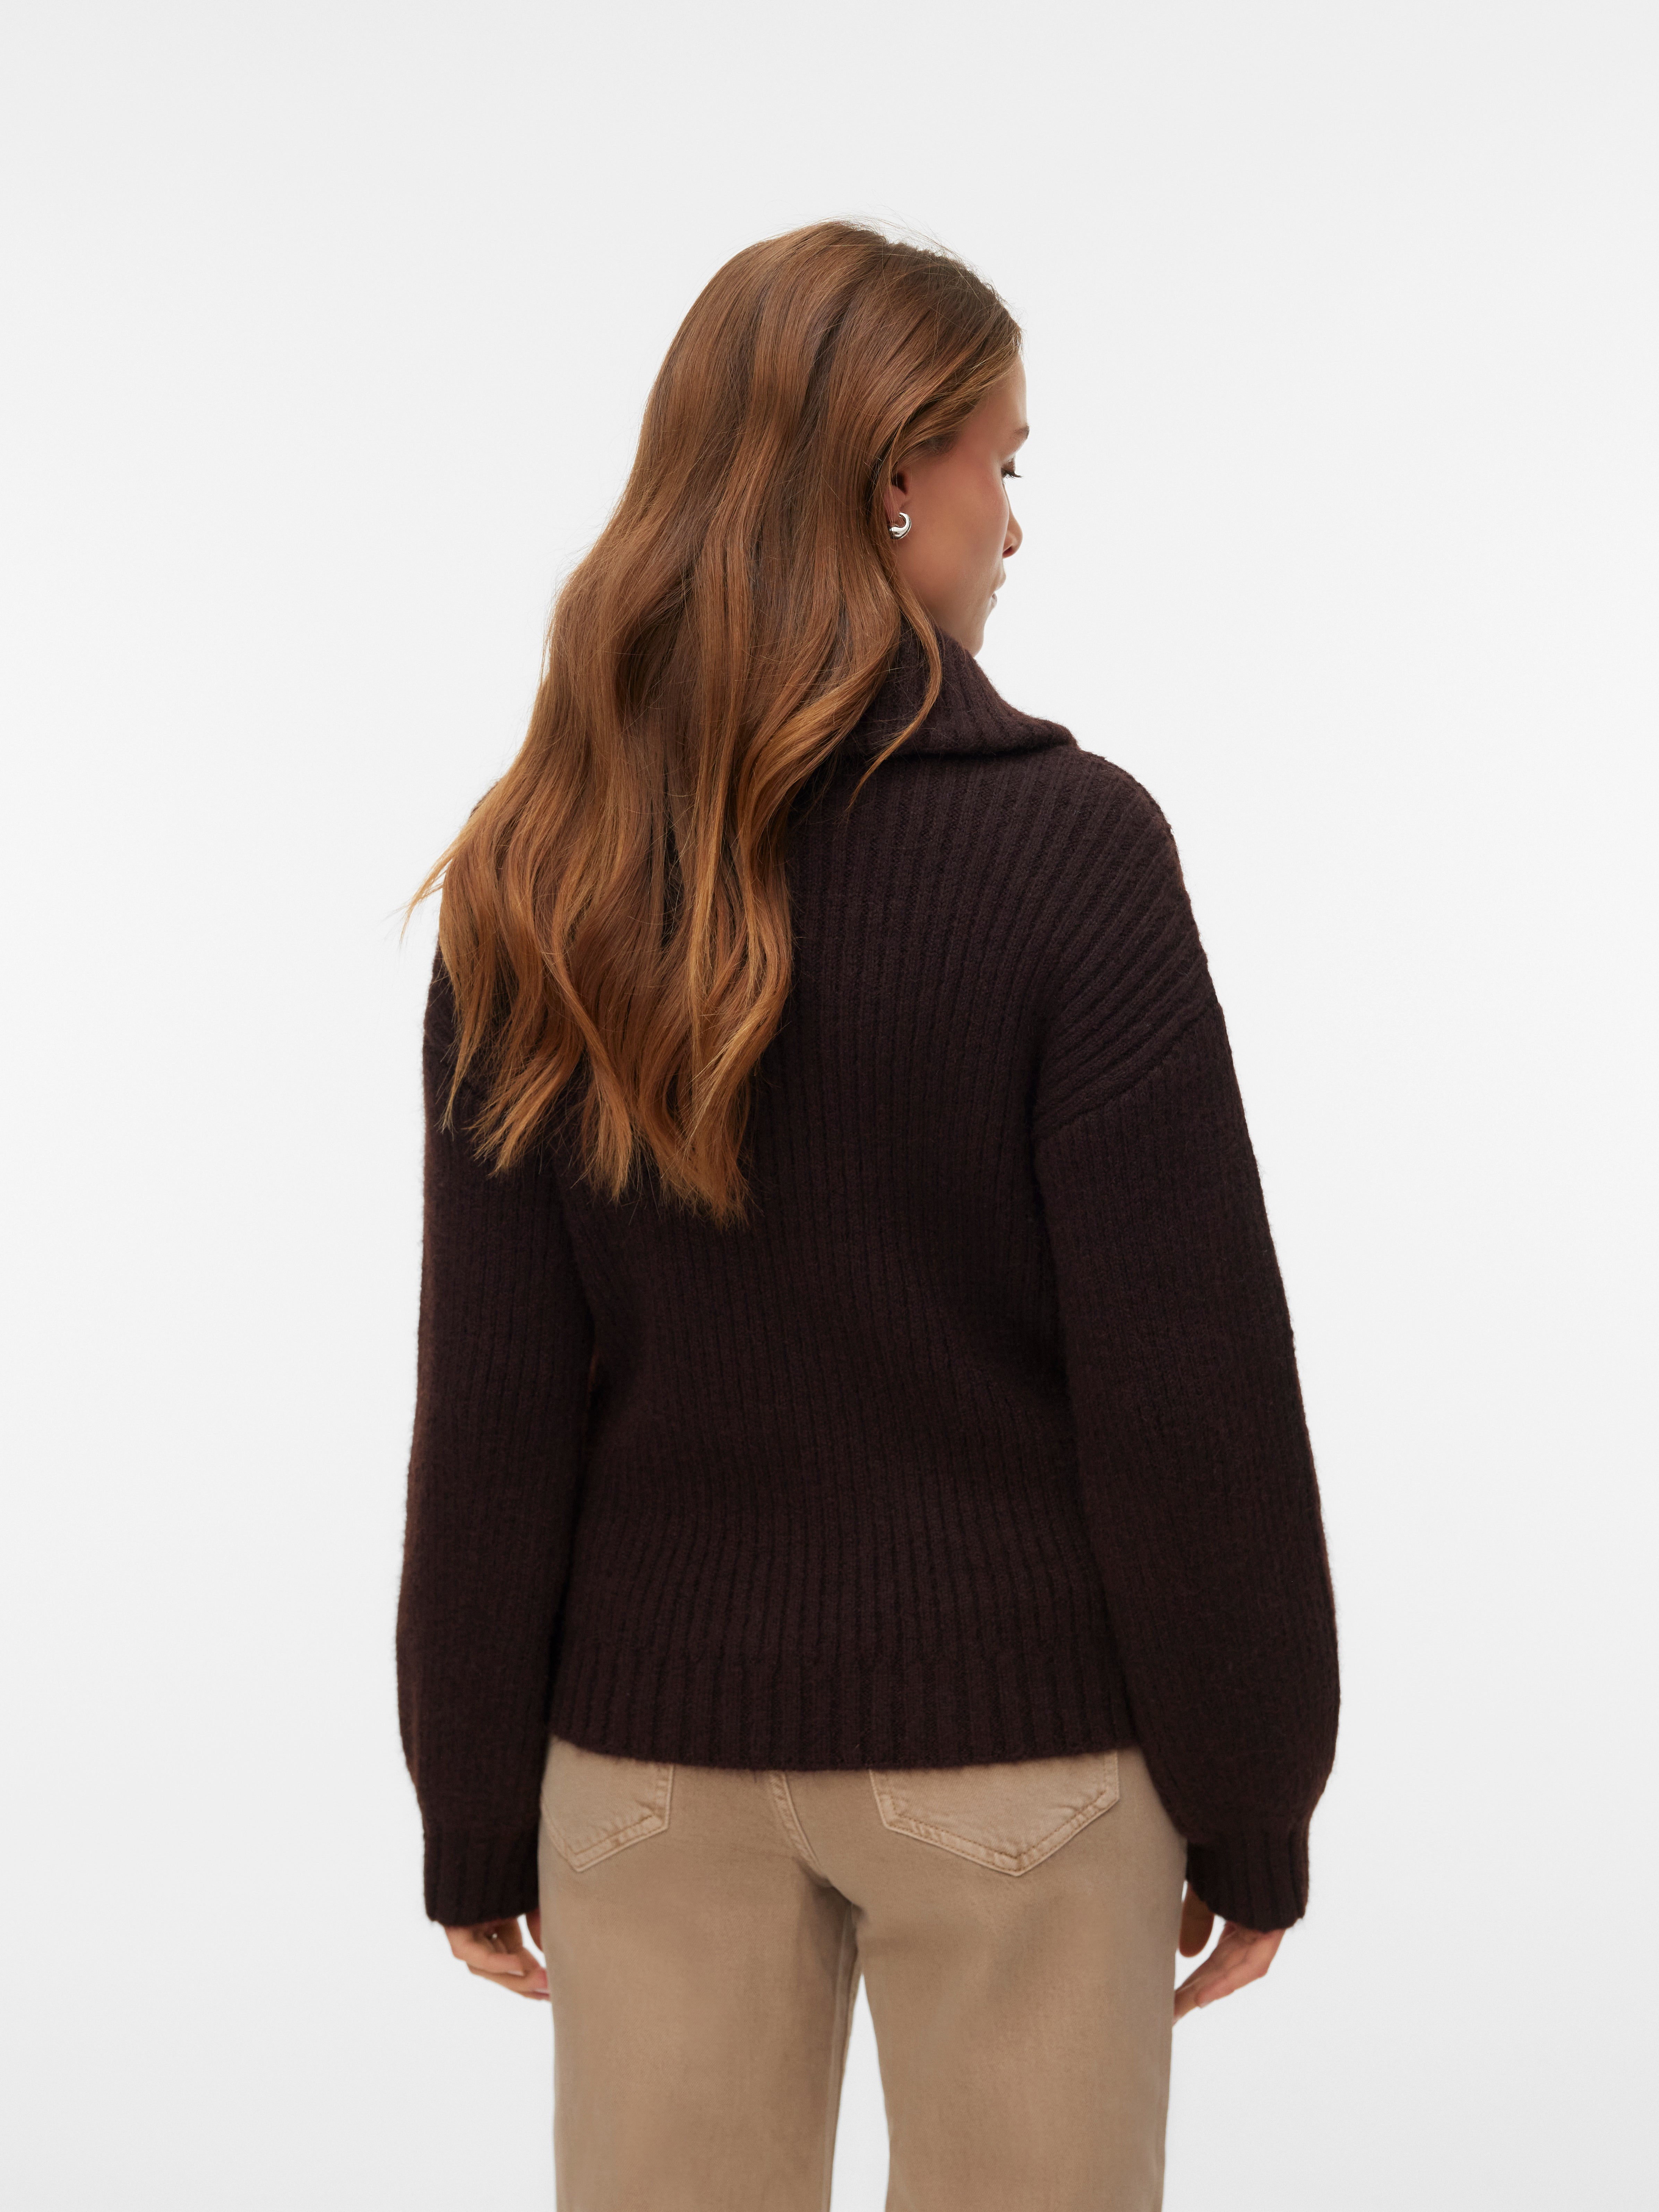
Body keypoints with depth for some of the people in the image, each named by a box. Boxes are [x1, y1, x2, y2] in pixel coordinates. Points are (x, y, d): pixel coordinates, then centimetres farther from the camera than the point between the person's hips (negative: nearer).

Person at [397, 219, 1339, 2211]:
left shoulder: (538, 885, -3)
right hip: (1009, 1740, -3)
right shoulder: (1066, 845, -14)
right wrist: (1253, 1800, -2)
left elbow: (488, 1404, -1)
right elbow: (1189, 1387, -13)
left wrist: (474, 1809, 9)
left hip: (651, 1741, 4)